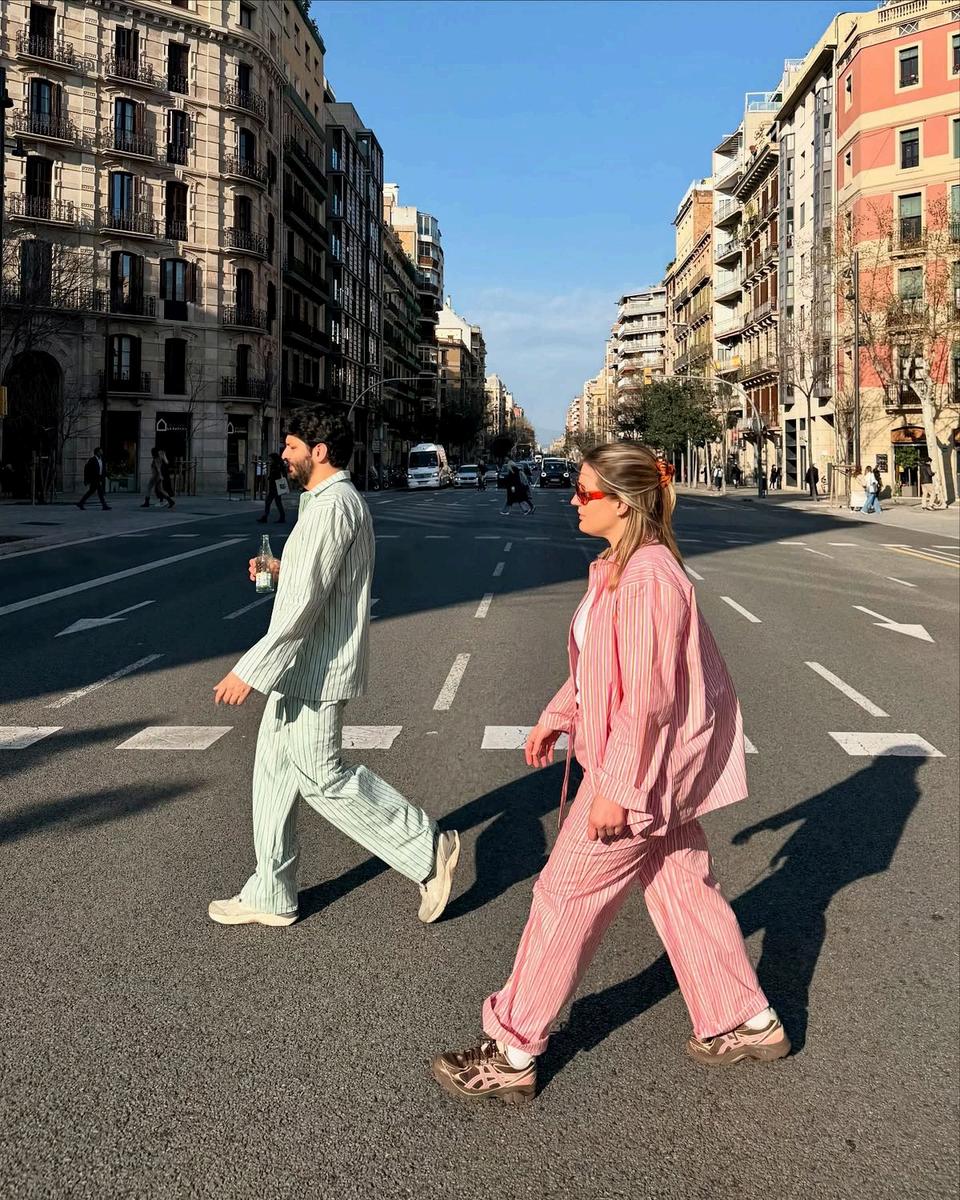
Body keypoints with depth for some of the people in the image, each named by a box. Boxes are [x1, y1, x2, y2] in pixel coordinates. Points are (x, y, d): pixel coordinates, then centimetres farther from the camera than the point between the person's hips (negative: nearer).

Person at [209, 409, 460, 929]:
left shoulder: (332, 506, -19)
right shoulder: (339, 500, 15)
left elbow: (306, 602, -25)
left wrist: (250, 670, -24)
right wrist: (281, 573, 8)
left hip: (314, 670, -11)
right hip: (302, 669, 11)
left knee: (323, 777, -3)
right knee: (274, 770, 14)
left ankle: (427, 847, 8)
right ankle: (270, 896, 24)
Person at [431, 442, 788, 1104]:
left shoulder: (649, 578, -25)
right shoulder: (618, 567, 7)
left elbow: (648, 696, -26)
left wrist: (616, 787, -23)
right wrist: (557, 717, 17)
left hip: (639, 763, -10)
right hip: (657, 764, 10)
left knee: (566, 897, 0)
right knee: (683, 887, 19)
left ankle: (512, 1054, 14)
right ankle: (749, 1023, 35)